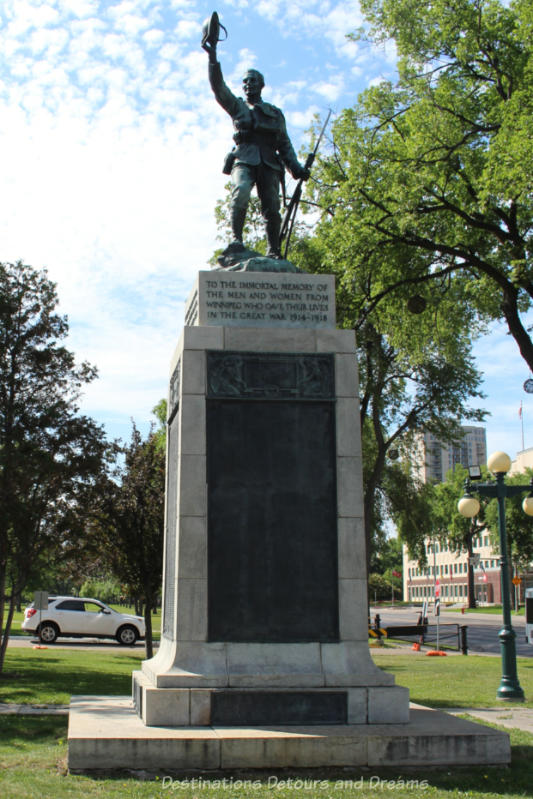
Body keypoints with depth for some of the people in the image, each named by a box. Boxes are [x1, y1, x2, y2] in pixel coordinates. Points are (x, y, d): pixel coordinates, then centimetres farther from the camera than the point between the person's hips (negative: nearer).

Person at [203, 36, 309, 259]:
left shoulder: (275, 113, 24)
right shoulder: (237, 106, 20)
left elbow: (284, 143, 19)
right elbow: (219, 88, 4)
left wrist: (295, 166, 3)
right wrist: (213, 59, -8)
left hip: (269, 163, 2)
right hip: (244, 159, -2)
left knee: (272, 207, -9)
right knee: (241, 191, -30)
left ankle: (274, 251, -6)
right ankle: (236, 238, -30)